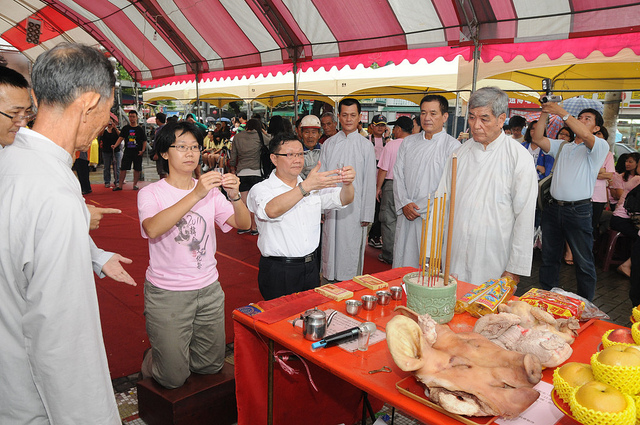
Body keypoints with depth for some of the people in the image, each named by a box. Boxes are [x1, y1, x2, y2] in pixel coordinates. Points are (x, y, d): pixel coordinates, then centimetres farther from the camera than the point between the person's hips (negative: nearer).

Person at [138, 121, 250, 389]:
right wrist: (196, 195, -37)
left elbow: (243, 224, -5)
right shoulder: (151, 193, -8)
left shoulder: (211, 191, 4)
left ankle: (172, 353, 45)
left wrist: (235, 196, -24)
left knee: (211, 367, 18)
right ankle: (153, 359, 38)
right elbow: (153, 229, -29)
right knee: (174, 379, 7)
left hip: (209, 289, 4)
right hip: (166, 293, -4)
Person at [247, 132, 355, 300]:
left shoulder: (314, 186, 11)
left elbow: (343, 200, 2)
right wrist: (307, 186, -35)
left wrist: (348, 183, -21)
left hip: (311, 267, 5)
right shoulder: (261, 190, -7)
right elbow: (272, 210, -29)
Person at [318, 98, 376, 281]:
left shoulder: (366, 145, 1)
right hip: (332, 206, 2)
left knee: (352, 249, 5)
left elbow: (370, 182, 0)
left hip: (354, 207, -2)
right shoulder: (329, 144, 6)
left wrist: (367, 215, -3)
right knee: (331, 248, 8)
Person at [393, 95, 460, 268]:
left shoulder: (453, 146, -5)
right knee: (402, 264, 10)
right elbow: (398, 175, 9)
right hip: (406, 215, 4)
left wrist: (419, 208, -12)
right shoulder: (408, 142, 11)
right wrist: (404, 203, -6)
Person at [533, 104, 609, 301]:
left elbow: (585, 135, -22)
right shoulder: (562, 146, 16)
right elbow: (537, 139, 5)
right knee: (549, 257, 14)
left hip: (579, 211, -5)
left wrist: (561, 112, -22)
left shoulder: (600, 146, -1)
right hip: (553, 208, 5)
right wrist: (545, 113, -4)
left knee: (584, 262, 2)